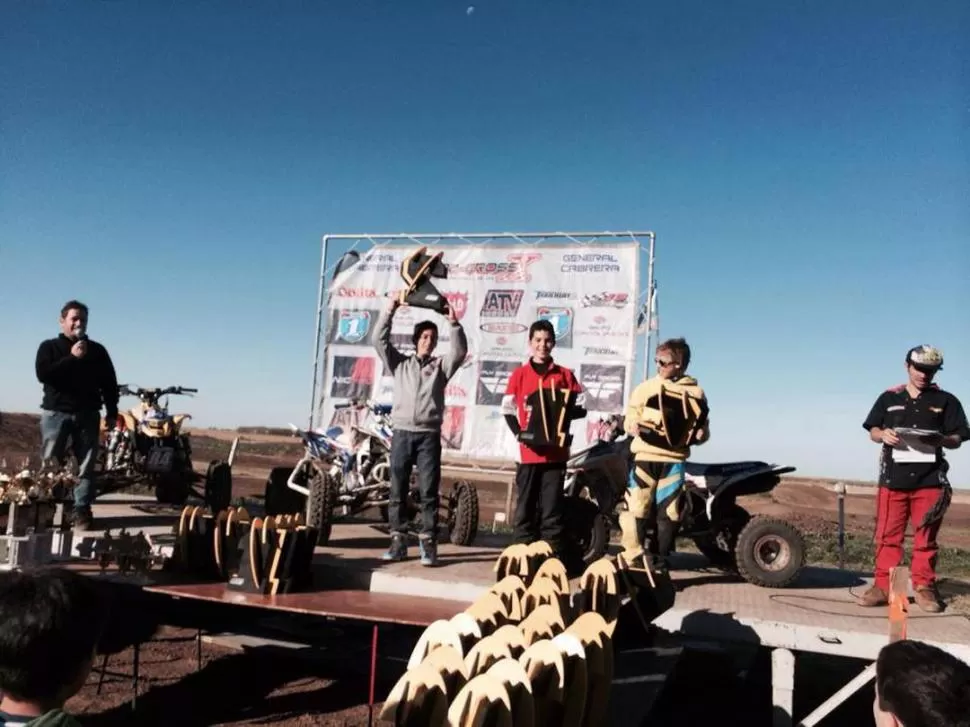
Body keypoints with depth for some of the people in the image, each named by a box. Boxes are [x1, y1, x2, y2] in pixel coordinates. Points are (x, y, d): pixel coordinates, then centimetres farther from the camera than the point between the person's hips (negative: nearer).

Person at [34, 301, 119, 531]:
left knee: (86, 466, -1)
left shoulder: (97, 350, 11)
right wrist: (72, 358, -16)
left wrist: (112, 412, 4)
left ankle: (82, 510, 1)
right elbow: (43, 374, -10)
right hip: (56, 412, -1)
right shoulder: (49, 347, 7)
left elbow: (109, 382, 11)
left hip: (88, 414, 1)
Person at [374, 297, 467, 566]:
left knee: (428, 492, -2)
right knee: (397, 491, 4)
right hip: (402, 432, 1)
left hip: (429, 435, -1)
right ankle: (397, 542, 11)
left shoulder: (441, 366, 11)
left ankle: (428, 544, 2)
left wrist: (454, 322, -15)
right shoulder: (400, 363, 13)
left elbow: (460, 350, -5)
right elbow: (380, 340, 4)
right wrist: (390, 311, -4)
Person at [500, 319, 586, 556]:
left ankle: (552, 555, 6)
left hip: (556, 451, 0)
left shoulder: (565, 375, 8)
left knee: (552, 507, 3)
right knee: (525, 505, 5)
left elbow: (581, 408, 7)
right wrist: (520, 433, -11)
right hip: (528, 451, 0)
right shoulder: (519, 374, 6)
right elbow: (508, 410, 5)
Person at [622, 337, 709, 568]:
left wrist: (694, 436, -11)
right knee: (637, 508, -6)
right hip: (645, 457, -1)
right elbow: (629, 420, 5)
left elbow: (703, 431, 11)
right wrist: (635, 427, -17)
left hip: (674, 460, 1)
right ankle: (632, 557, 1)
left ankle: (660, 557, 16)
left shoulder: (696, 393, 6)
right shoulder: (646, 388, 4)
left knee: (668, 511, 5)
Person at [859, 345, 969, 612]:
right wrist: (883, 435, -10)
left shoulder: (946, 401, 8)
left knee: (926, 538, 5)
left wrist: (941, 440, -17)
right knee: (887, 536, 1)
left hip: (930, 481, -1)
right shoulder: (889, 398, 11)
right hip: (893, 479, 1)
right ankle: (882, 586, 5)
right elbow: (872, 431, 13)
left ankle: (924, 587, 13)